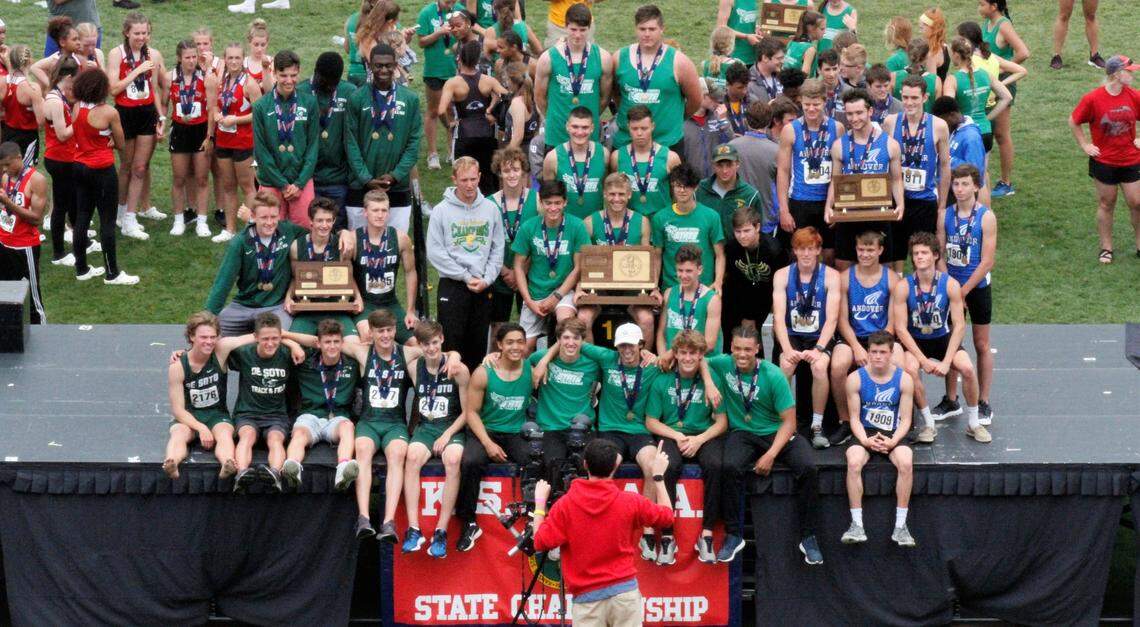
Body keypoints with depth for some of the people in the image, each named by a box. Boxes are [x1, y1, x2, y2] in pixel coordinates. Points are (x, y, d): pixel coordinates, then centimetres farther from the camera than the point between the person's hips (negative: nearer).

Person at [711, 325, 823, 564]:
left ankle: (808, 537, -14)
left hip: (777, 433, -1)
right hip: (743, 434, 1)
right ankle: (733, 536, -20)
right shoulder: (723, 365, -7)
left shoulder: (773, 375, -13)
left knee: (808, 468, -27)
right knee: (730, 468, -33)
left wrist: (771, 455, -21)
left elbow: (789, 421, -10)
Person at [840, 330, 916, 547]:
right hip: (865, 434, 0)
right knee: (854, 462, -33)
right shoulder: (856, 379, -2)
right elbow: (854, 418, -1)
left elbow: (905, 419, 0)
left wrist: (893, 441, -18)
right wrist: (865, 440, -19)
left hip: (893, 435, 0)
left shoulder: (903, 379, -1)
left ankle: (900, 525, -25)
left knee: (906, 462, -32)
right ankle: (857, 525, -28)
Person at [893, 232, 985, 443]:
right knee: (911, 369, -32)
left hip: (943, 338, 1)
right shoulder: (903, 287, -15)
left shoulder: (950, 285, -13)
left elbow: (959, 325, -12)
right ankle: (928, 424, -14)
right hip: (915, 341, -1)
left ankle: (973, 423, -3)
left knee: (967, 368, -25)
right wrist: (923, 360, -23)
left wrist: (946, 361, -22)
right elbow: (900, 328, -15)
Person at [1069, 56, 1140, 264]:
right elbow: (1073, 122, -2)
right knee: (1106, 204, 9)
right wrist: (1085, 145, -3)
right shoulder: (1092, 99, -15)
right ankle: (1106, 248, 22)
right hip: (1103, 161, -2)